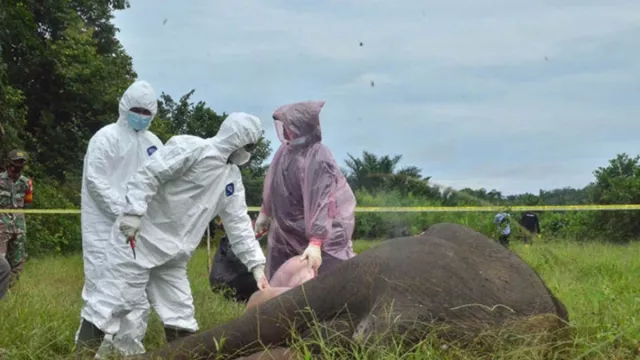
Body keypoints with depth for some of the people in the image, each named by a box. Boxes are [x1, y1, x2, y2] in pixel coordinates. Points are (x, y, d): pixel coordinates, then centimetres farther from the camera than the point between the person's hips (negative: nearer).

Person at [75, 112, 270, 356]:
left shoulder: (232, 177, 12)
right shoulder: (190, 148, -13)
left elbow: (239, 223, 13)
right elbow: (147, 175, -19)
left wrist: (256, 264, 6)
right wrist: (133, 213, -28)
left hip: (173, 254, 8)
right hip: (138, 239, -8)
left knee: (180, 313, 9)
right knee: (114, 299, -8)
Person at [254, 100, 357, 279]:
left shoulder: (318, 159, -29)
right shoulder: (286, 148, -4)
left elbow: (321, 204, -33)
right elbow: (273, 185, 13)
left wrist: (316, 243, -37)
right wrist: (265, 212, 23)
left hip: (318, 232, -8)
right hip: (286, 230, 8)